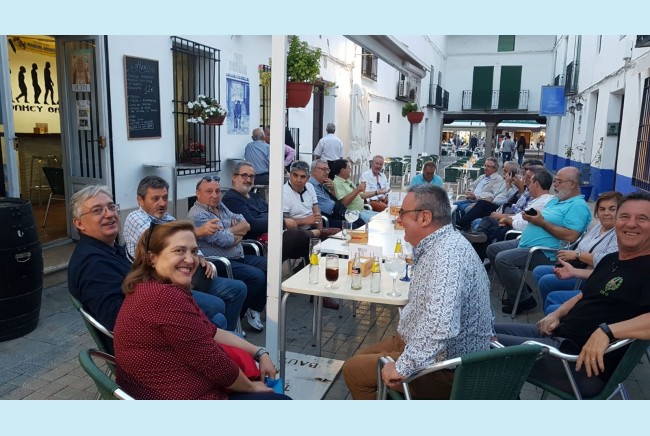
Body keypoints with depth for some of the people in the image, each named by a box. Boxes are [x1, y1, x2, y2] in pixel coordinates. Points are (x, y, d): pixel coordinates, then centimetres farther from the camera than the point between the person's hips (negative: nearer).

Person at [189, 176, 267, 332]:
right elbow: (224, 240, -20)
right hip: (218, 264, -9)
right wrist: (238, 233, -1)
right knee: (257, 277, -23)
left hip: (238, 257, 9)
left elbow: (246, 225, 7)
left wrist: (228, 231, -11)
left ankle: (254, 309, 8)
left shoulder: (220, 206, 14)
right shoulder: (197, 215, -13)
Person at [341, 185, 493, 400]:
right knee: (361, 357, 18)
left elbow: (439, 325, -39)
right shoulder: (438, 245, 4)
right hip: (434, 351, 10)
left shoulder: (447, 253, -29)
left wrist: (403, 367, -31)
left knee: (354, 370, -2)